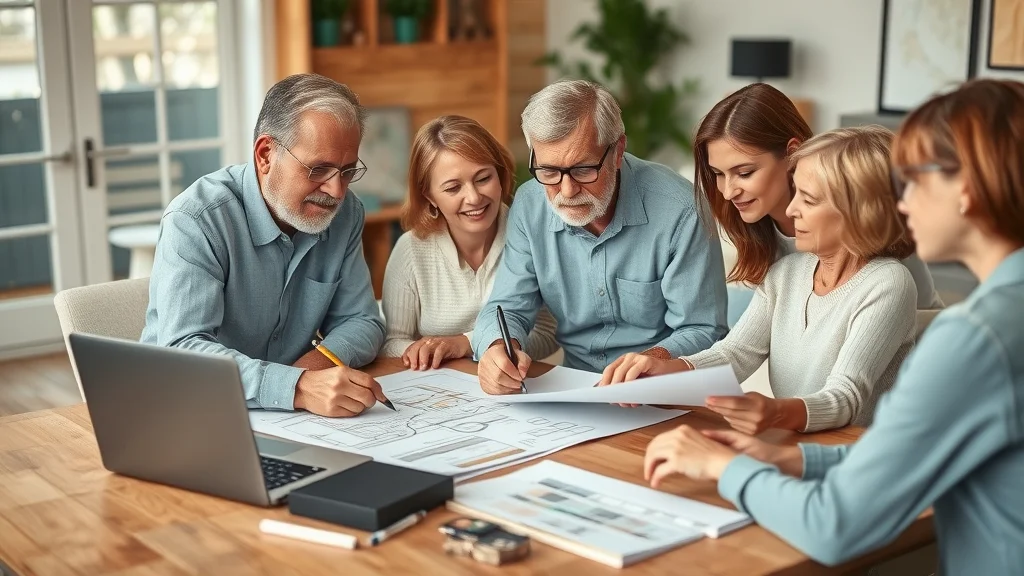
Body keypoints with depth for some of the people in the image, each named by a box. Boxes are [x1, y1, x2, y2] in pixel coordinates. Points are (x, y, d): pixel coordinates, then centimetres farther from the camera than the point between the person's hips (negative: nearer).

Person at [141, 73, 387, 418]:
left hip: (288, 421, 4)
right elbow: (182, 351, -27)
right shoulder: (195, 221, -17)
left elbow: (362, 322, 7)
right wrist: (298, 388, -40)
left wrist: (323, 359, -15)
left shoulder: (345, 213, 1)